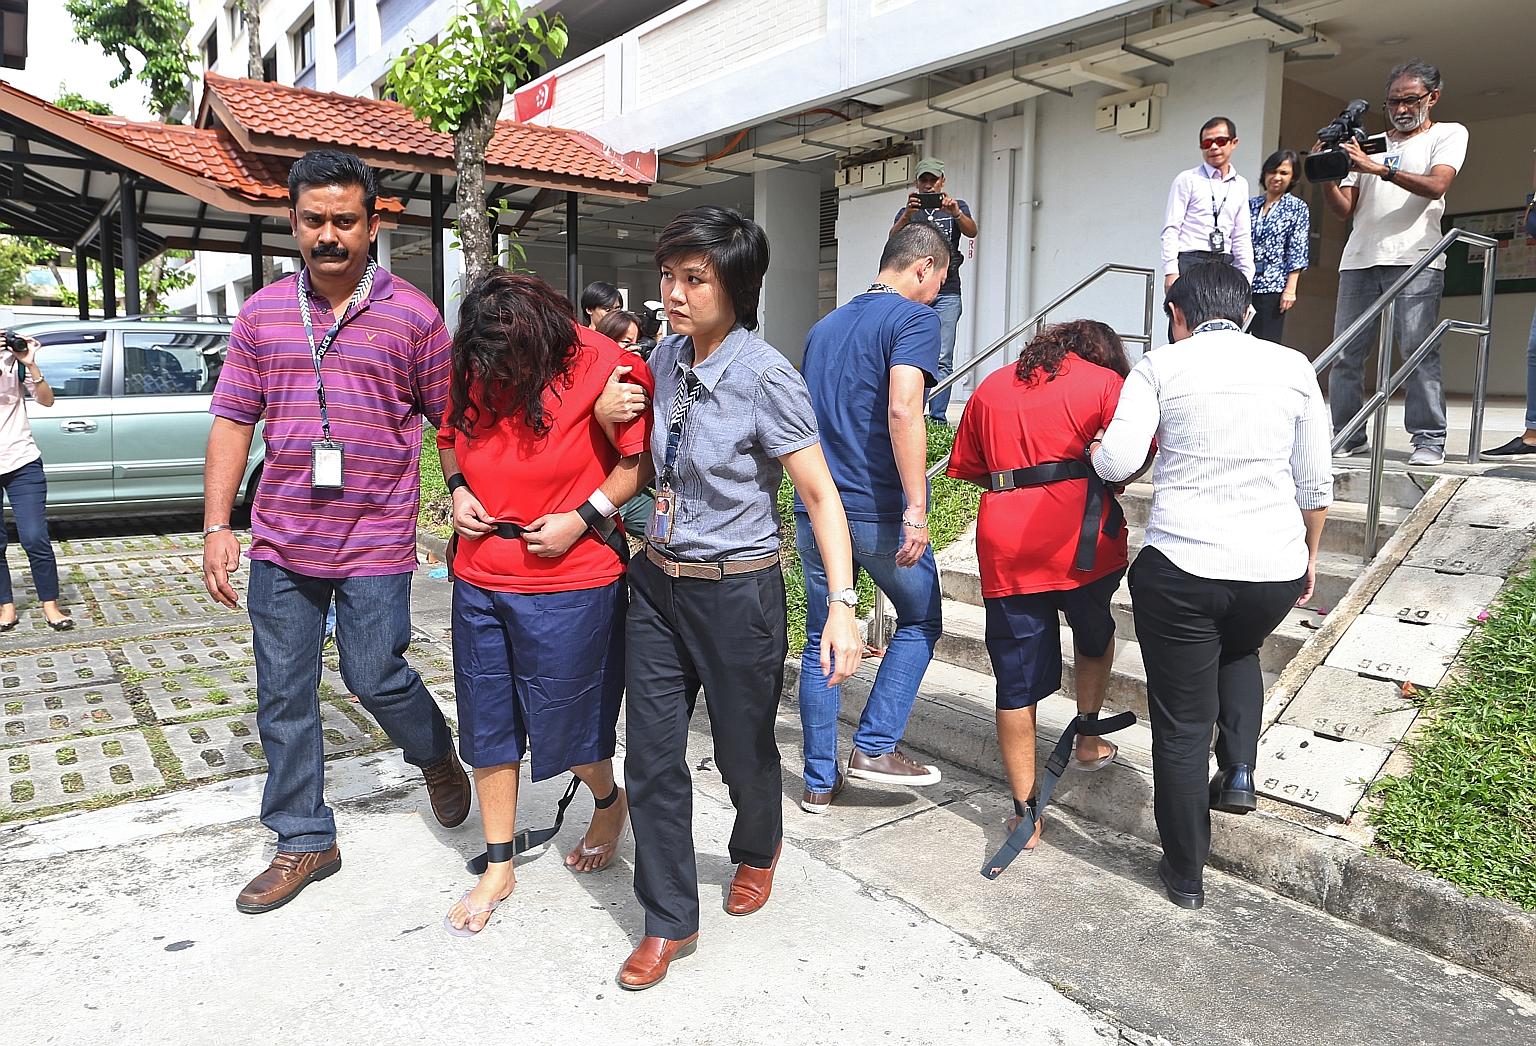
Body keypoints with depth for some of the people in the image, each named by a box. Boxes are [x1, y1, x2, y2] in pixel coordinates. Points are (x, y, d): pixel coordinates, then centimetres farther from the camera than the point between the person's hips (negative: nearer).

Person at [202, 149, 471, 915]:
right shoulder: (262, 313, 6)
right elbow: (233, 422, 7)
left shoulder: (412, 315, -2)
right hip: (280, 541, 4)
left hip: (375, 543, -3)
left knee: (375, 678, 1)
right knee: (283, 695, 9)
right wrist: (216, 527, 3)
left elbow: (450, 420, 1)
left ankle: (437, 755, 35)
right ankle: (304, 842, 26)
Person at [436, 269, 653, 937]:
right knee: (487, 724, 13)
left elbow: (642, 459, -10)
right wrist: (458, 489, -2)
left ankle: (609, 803, 42)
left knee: (564, 724, 8)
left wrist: (582, 517, -18)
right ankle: (498, 867, 30)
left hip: (570, 584, -5)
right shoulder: (472, 372, 0)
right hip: (479, 580, 5)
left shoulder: (605, 367, -14)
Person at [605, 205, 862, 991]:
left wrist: (842, 606, -25)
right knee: (651, 755, 6)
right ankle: (669, 921, 24)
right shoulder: (665, 357, 1)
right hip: (657, 581, 6)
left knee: (743, 750, 14)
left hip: (737, 592, -5)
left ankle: (757, 852, 48)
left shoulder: (765, 377, -18)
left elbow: (820, 495, -18)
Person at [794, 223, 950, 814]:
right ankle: (875, 746, 10)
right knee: (919, 621, 16)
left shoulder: (825, 326, 17)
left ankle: (820, 781, 19)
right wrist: (917, 508, -21)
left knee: (822, 642, 13)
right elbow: (903, 410, -21)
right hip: (879, 510, -6)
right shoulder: (914, 317, -6)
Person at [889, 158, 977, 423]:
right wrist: (908, 215, -23)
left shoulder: (957, 207, 15)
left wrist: (956, 212, -26)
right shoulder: (907, 212, 17)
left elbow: (972, 231, -6)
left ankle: (938, 417, -11)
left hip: (947, 293, -1)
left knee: (942, 359, -9)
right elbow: (893, 238, -3)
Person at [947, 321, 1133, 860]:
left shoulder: (991, 387, 17)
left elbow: (970, 469, 18)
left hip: (1006, 547, 2)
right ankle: (1088, 740, 37)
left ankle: (1024, 813, 13)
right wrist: (1100, 481, 15)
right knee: (1094, 631, 29)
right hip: (1081, 540, -2)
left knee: (1016, 678, 7)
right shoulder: (1105, 380, 7)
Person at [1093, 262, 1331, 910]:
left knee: (1182, 724, 11)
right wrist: (1309, 558, 24)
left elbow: (1117, 462, -12)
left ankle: (1185, 874, 24)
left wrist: (1096, 449, 11)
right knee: (1239, 651, 37)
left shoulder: (1160, 366, 1)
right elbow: (1316, 483, 9)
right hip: (1276, 567, 3)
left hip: (1180, 569, -3)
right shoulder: (1292, 366, 8)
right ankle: (1240, 771, 21)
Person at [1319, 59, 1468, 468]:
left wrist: (1379, 168, -18)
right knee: (1345, 353, -2)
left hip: (1414, 258, -4)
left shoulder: (1448, 134, 13)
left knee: (1418, 350, -10)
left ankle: (1429, 440, -7)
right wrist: (1328, 177, -4)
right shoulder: (1369, 143, 23)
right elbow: (1343, 210, 15)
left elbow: (1436, 186, -7)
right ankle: (1345, 436, 4)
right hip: (1359, 260, 4)